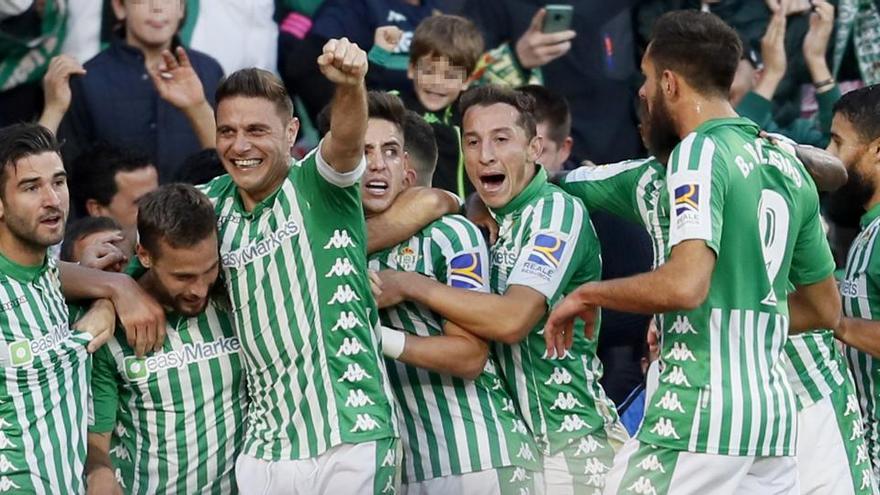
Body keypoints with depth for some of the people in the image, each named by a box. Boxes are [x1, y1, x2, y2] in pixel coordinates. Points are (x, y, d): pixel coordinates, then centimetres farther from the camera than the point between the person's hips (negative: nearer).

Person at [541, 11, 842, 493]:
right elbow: (824, 309, 23)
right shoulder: (787, 164, 14)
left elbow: (685, 285, -24)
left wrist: (589, 294, -10)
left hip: (701, 414, -8)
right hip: (774, 412, 8)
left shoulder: (701, 151, -10)